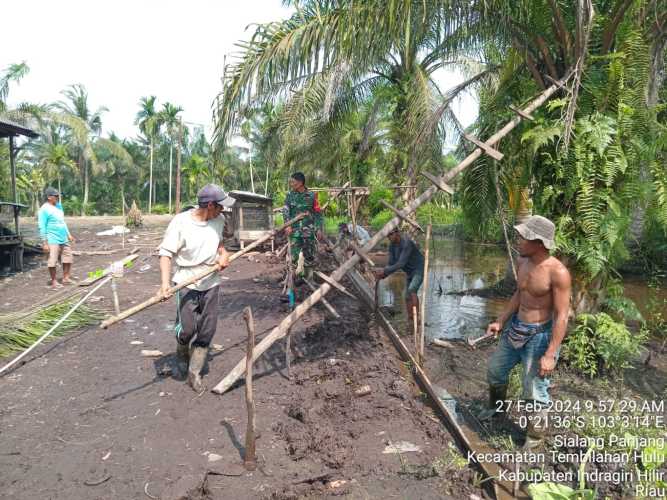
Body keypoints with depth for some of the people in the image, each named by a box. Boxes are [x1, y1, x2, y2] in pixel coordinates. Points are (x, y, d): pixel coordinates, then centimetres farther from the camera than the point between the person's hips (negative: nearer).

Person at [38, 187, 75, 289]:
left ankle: (66, 278, 20)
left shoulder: (58, 206, 13)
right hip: (53, 240, -8)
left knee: (68, 258, 10)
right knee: (52, 261, -2)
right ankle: (53, 281, 10)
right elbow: (42, 227, -13)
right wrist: (45, 242, -16)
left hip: (64, 239, 8)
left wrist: (68, 234, 21)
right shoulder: (44, 209, -11)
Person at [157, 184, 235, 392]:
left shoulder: (219, 220, 0)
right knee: (187, 328, -7)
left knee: (207, 330, 6)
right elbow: (166, 252, -14)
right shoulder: (180, 222, -16)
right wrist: (165, 282, -25)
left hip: (211, 283, 5)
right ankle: (182, 352, 29)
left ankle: (194, 372, 22)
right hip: (186, 283, -4)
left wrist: (223, 253, -2)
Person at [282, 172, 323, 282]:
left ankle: (309, 278, 22)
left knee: (310, 256, 7)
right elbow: (285, 210, -2)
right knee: (293, 256, -6)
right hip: (295, 231, 0)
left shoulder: (312, 195, 2)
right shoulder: (290, 195, 5)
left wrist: (319, 228, -2)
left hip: (309, 231, 1)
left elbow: (318, 213, 5)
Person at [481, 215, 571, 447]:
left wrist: (550, 355, -22)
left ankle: (535, 436, 29)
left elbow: (562, 316, -21)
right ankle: (497, 406, 52)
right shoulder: (522, 261, -2)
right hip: (515, 329, 8)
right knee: (495, 370, 23)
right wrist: (501, 321, 14)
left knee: (534, 392, 3)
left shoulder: (558, 272, -24)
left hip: (539, 335, -8)